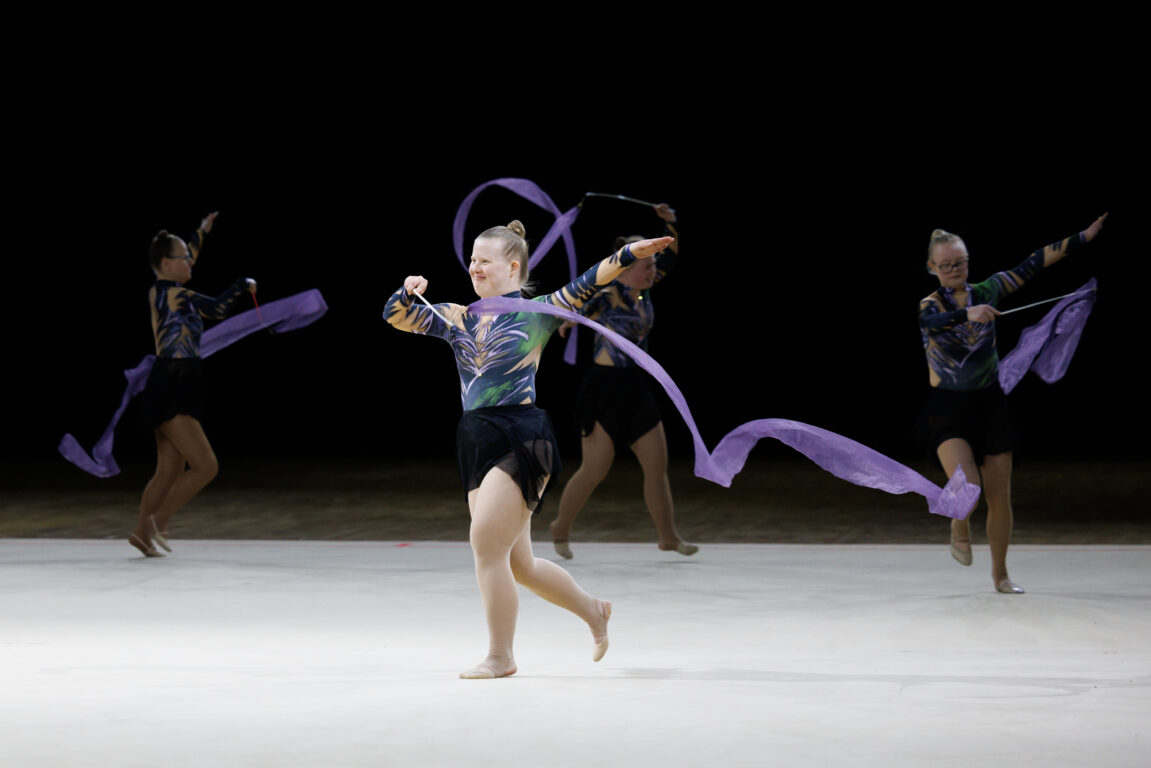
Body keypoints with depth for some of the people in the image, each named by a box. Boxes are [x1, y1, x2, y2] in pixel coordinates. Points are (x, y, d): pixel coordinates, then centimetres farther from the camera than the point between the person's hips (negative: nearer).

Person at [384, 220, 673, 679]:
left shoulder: (537, 312, 1)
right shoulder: (458, 319, 14)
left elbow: (586, 285, -6)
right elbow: (397, 317, 12)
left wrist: (629, 254, -18)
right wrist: (408, 293, -9)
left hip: (522, 440, -7)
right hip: (476, 444, 7)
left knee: (486, 543, -13)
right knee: (517, 564, 13)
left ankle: (500, 658, -2)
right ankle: (593, 610, 36)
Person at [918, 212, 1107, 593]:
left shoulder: (987, 291, 2)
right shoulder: (930, 306, -9)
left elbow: (1033, 263, 3)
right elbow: (933, 321, -33)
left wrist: (1084, 236, 1)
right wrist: (968, 313, -52)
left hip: (989, 404, 3)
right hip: (948, 408, -3)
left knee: (1000, 496, 3)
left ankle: (1000, 573, 22)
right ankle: (960, 530, 14)